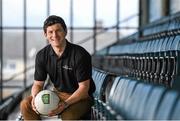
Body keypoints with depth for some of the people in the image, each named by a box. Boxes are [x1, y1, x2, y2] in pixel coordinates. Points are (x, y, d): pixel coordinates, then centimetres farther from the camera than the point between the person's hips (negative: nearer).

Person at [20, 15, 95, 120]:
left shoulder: (80, 54, -19)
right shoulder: (42, 55, -3)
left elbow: (84, 87, -18)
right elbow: (38, 84, 3)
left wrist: (66, 103, -33)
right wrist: (35, 98, -21)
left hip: (81, 97, -5)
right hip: (58, 94, 6)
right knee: (25, 104, -13)